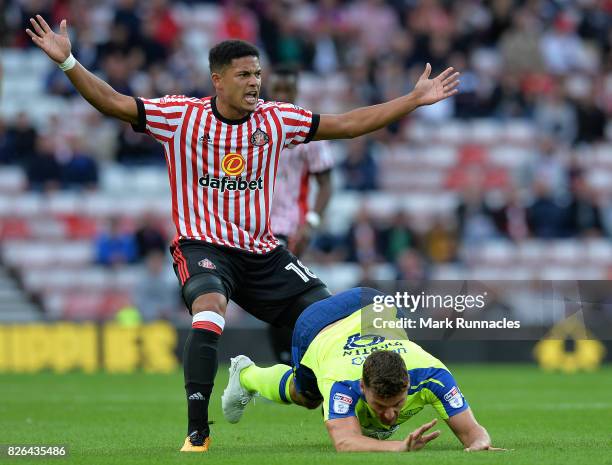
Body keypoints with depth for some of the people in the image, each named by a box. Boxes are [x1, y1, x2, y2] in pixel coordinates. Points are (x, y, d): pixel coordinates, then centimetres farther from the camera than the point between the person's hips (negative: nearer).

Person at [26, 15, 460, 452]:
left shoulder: (277, 118, 2)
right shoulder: (181, 116, -6)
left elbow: (348, 124, 7)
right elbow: (113, 103, -10)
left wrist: (416, 99, 5)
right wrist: (68, 62, -22)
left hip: (262, 250, 4)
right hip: (203, 246, -4)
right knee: (209, 312, -33)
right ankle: (197, 432, -26)